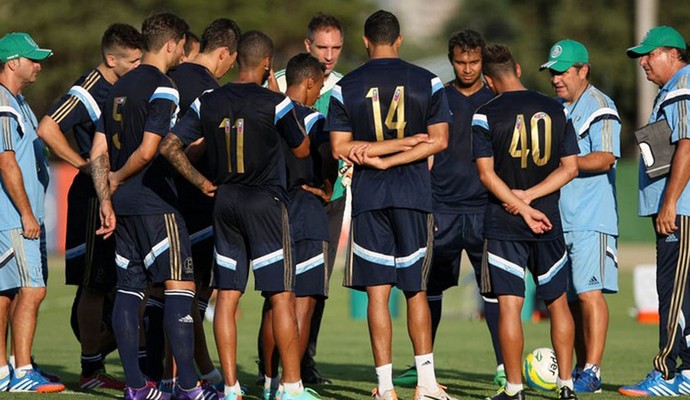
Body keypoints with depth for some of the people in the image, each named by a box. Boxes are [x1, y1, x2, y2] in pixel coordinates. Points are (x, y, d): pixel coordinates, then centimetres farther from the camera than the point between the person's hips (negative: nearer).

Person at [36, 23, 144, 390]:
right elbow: (47, 129, -22)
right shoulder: (89, 91, -14)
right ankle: (91, 370, -1)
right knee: (94, 284, -5)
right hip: (94, 196, -8)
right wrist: (85, 165, -17)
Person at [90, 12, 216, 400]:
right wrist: (118, 178, -2)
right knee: (180, 285, -7)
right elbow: (148, 150, -18)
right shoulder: (163, 89, -11)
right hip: (155, 202, -9)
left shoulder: (119, 87, 15)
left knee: (129, 288, 8)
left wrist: (106, 198, 10)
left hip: (123, 204, 9)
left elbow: (99, 152, 13)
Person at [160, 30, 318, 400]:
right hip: (266, 202, -4)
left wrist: (201, 183, 7)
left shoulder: (208, 103, 2)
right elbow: (301, 150, 3)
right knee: (281, 296, 0)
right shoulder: (275, 103, -10)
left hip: (224, 202, 4)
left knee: (227, 296, 6)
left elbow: (169, 146, 0)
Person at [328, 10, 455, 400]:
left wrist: (376, 154, -3)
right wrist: (406, 144, -7)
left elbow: (341, 147, -5)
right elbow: (439, 140, -4)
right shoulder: (427, 82, 2)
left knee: (377, 291, 0)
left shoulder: (345, 87, 1)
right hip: (414, 193, 1)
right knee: (416, 290, 8)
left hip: (368, 195, -1)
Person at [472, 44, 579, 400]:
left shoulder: (485, 115, -5)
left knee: (509, 304, -3)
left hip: (503, 224, -3)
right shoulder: (557, 110, 5)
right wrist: (530, 196, -4)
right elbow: (570, 168, 2)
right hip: (549, 221, 3)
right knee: (557, 301, 13)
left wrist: (522, 205, -11)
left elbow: (487, 174, -11)